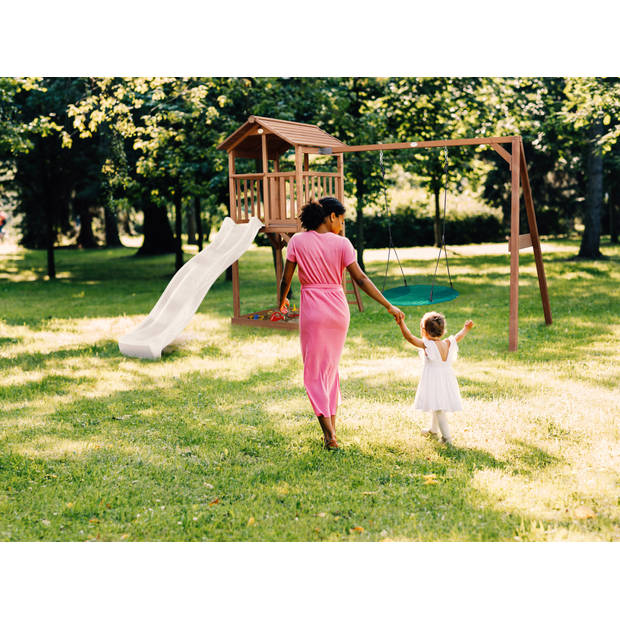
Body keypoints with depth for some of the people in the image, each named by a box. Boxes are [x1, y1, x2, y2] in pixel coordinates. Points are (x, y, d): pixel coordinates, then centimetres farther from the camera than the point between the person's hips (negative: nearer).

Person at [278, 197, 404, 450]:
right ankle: (331, 430, 21)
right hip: (338, 309, 2)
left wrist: (282, 301, 20)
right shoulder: (341, 243, -4)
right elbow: (361, 279, -8)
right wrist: (389, 306, -4)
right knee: (331, 368, 18)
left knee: (314, 373, 5)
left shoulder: (298, 241, -4)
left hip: (312, 310, -2)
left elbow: (286, 279, -1)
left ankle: (330, 436, -3)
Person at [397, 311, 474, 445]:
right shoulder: (448, 343, 2)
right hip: (447, 380, 7)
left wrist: (401, 323, -26)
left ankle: (447, 437, -7)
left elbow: (410, 337, -24)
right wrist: (466, 329, 37)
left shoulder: (427, 345, -16)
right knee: (437, 407, 24)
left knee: (438, 409, -3)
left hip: (433, 381, -7)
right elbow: (458, 337, 21)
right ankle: (433, 430, 42)